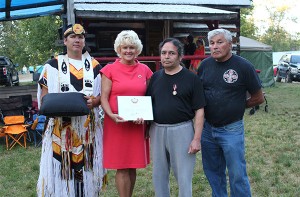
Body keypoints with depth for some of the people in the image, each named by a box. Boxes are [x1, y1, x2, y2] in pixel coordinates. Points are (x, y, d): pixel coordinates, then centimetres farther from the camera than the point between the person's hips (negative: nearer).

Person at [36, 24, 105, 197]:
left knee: (86, 170, 7)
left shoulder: (95, 66, 10)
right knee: (60, 170, 0)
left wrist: (94, 101, -11)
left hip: (88, 129, 2)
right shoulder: (52, 66, 5)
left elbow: (103, 95, 11)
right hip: (60, 129, -1)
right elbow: (44, 98, 4)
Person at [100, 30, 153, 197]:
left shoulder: (145, 70, 7)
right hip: (117, 123, -3)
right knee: (121, 167, 1)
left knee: (133, 166, 12)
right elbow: (104, 97, -3)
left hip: (138, 124, 3)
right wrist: (111, 115, -20)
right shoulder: (110, 69, 0)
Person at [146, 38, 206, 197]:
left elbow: (199, 111, -6)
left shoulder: (191, 78, -4)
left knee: (184, 177, 4)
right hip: (157, 130, 4)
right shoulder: (155, 77, 8)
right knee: (159, 176, 15)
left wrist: (197, 138, -11)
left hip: (182, 130, -4)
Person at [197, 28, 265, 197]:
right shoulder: (205, 65, 1)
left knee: (237, 175, 3)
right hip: (207, 128, 5)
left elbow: (258, 98, -3)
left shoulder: (244, 66, -10)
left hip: (231, 130, -4)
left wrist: (237, 106, 1)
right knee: (213, 172, 17)